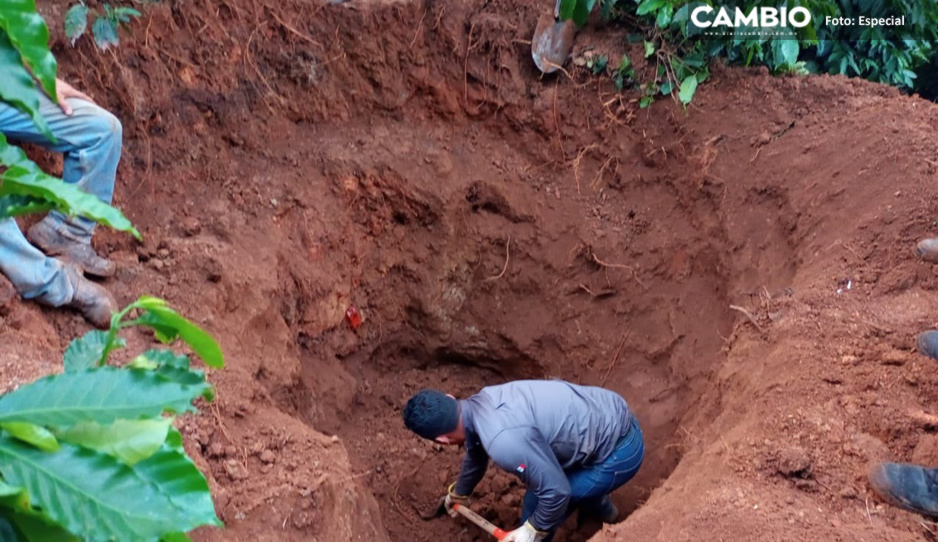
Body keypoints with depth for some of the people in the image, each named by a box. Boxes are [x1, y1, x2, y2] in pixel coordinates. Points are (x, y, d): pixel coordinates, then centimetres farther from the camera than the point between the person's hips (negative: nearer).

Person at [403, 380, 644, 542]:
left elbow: (556, 492, -25)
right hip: (612, 414, 9)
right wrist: (458, 493, 41)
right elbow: (476, 454, 23)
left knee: (537, 505, 1)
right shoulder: (478, 404, 0)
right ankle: (602, 510, 58)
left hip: (619, 453, -9)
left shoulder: (503, 440, -32)